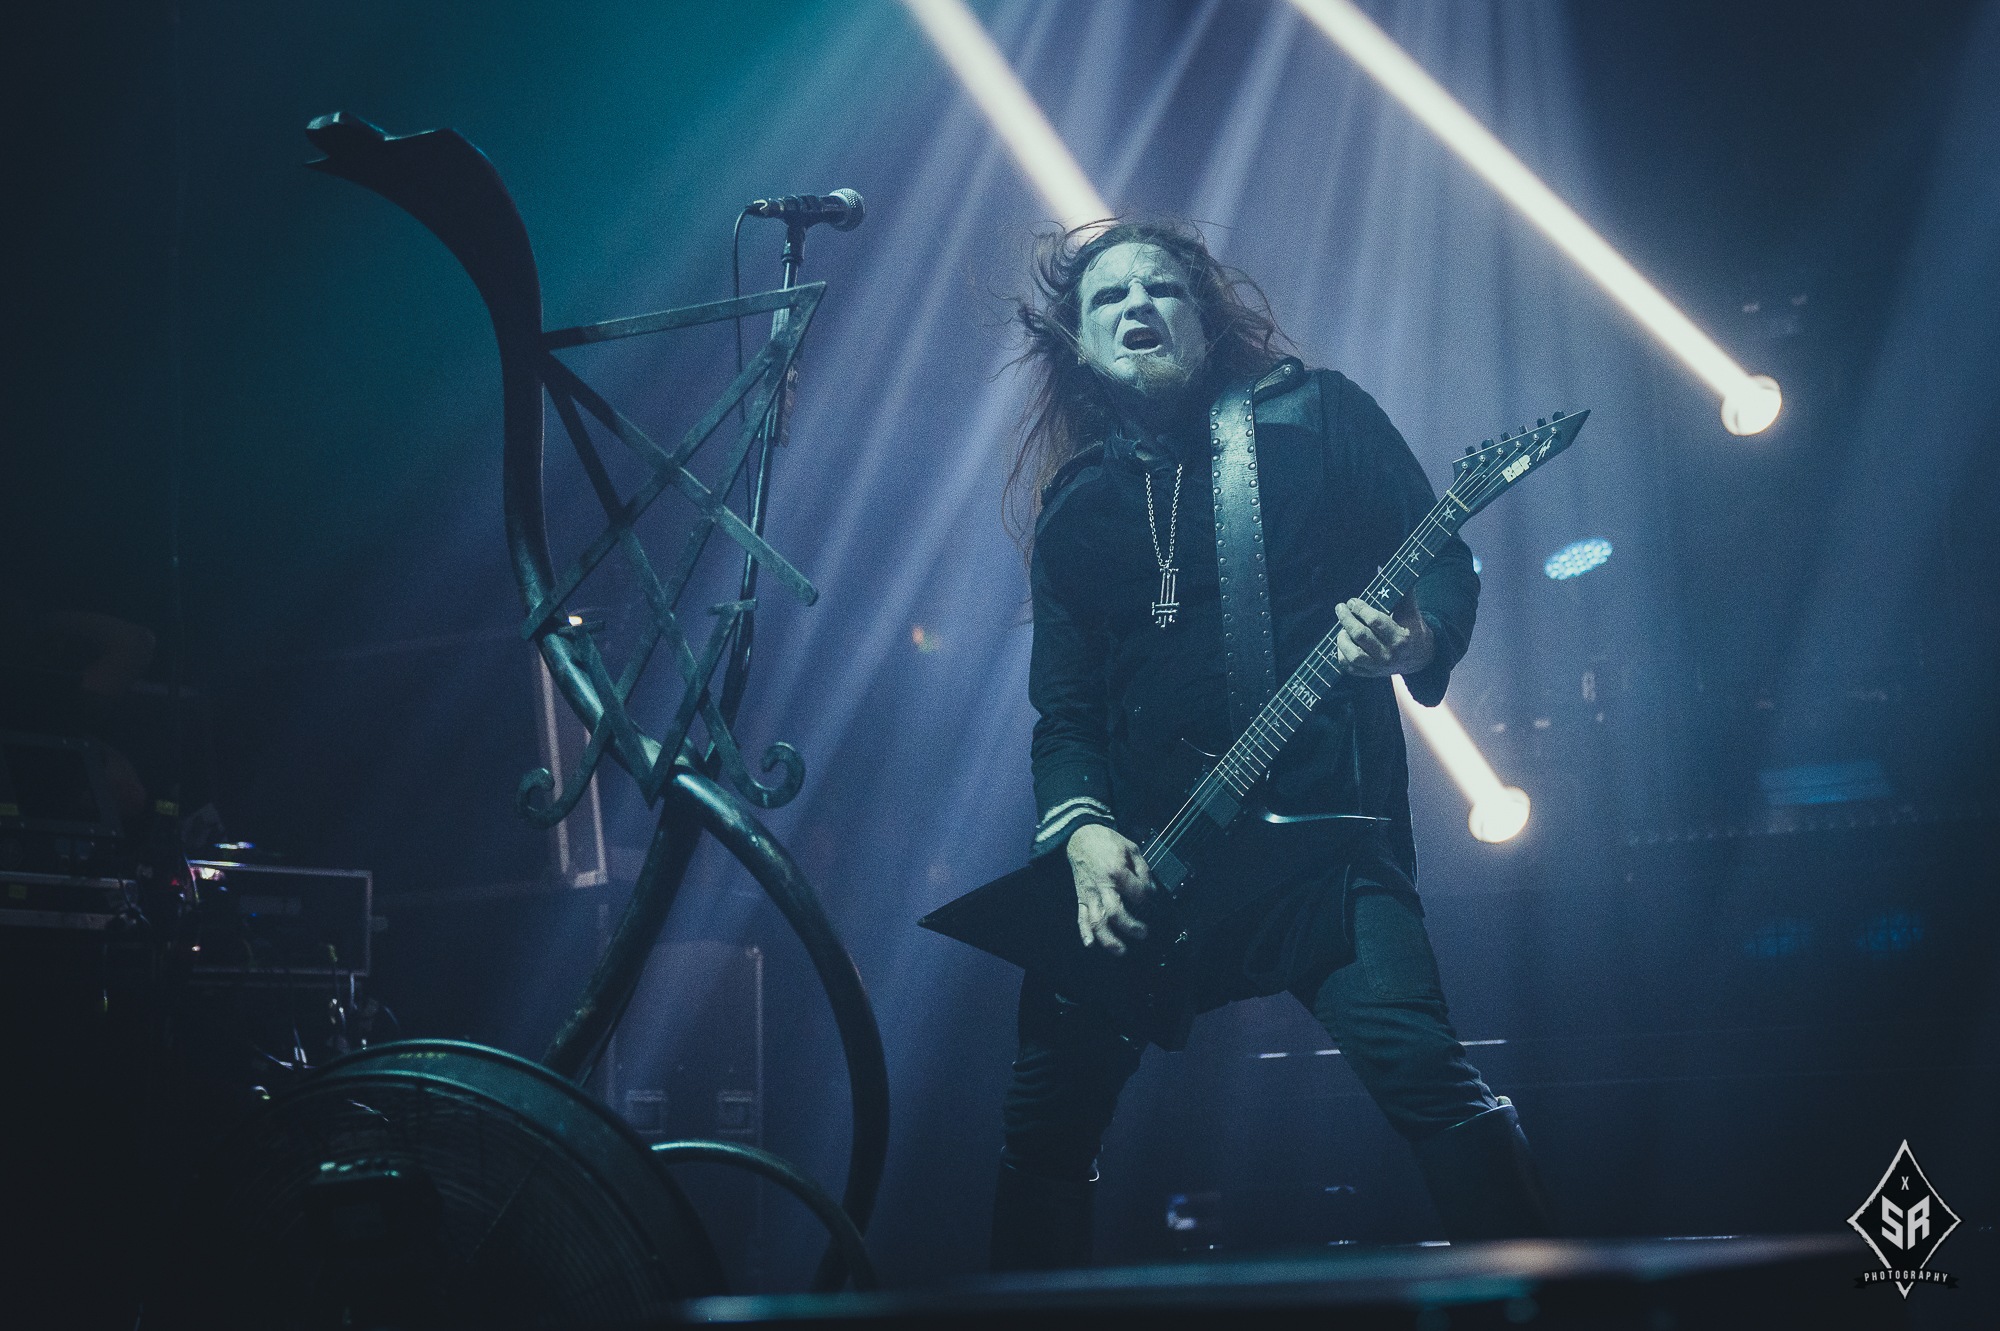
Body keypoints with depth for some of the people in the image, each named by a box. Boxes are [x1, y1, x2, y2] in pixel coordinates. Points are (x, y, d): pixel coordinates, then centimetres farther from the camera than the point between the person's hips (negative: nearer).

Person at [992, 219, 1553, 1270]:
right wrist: (1083, 833, -6)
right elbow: (1063, 713, 13)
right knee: (1043, 1124, 3)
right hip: (1135, 865, 4)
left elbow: (1446, 562, 5)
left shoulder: (1314, 416, 8)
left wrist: (1419, 643, -18)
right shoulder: (1072, 512, 16)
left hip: (1319, 824, -4)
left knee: (1424, 1073, -22)